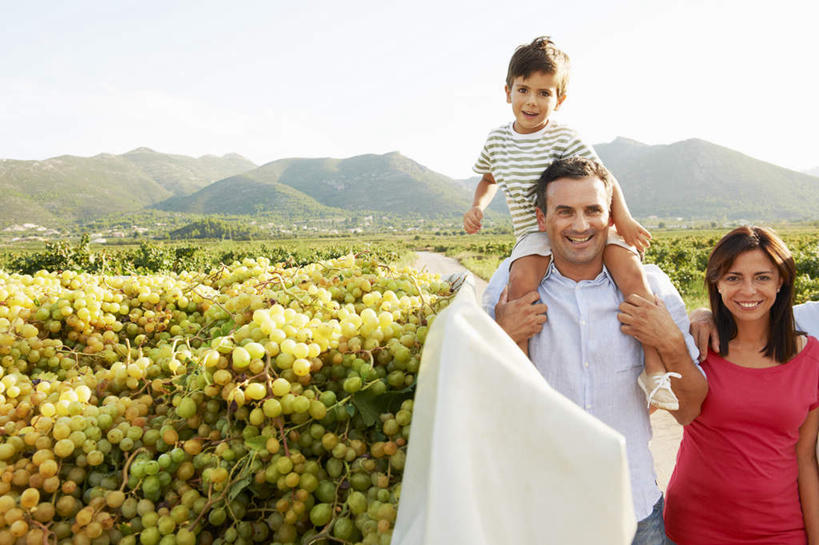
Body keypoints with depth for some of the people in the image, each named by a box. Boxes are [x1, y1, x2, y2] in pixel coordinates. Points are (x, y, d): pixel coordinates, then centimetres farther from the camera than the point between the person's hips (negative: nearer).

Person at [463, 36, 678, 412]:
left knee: (631, 271, -26)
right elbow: (490, 178, 28)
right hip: (534, 234, 2)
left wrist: (623, 218, -18)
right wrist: (477, 206, 7)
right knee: (521, 279, -32)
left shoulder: (563, 139, -4)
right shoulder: (497, 141, 9)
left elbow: (605, 179, -2)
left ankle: (654, 368, -16)